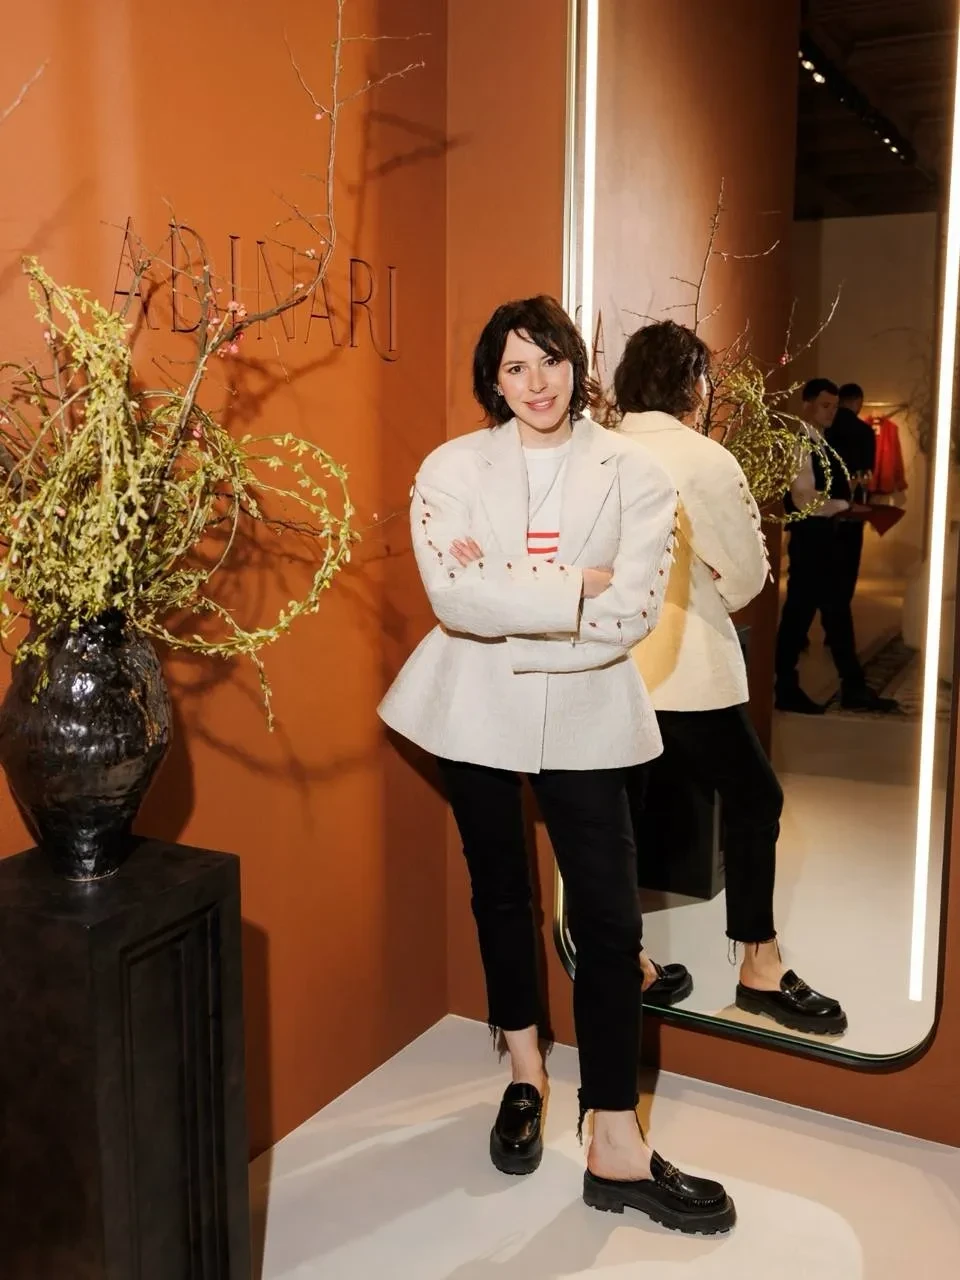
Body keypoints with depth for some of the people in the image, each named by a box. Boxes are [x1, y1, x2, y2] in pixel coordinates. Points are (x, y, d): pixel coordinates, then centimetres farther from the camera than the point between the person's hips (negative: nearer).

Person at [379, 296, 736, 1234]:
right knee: (500, 894, 15)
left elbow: (633, 613, -15)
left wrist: (503, 597, -17)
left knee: (609, 920, -4)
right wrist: (576, 585, -19)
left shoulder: (633, 475, -3)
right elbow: (453, 596, -17)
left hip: (585, 716, -1)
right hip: (478, 710, 1)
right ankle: (525, 1077, 38)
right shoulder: (451, 468, -3)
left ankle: (615, 1149, 10)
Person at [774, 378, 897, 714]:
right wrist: (845, 506, -16)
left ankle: (854, 688, 18)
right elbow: (804, 499, -22)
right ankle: (787, 690, 11)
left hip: (830, 535, 10)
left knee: (838, 611, 12)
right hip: (810, 537, -10)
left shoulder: (822, 444, 17)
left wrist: (847, 507, 0)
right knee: (799, 613, 0)